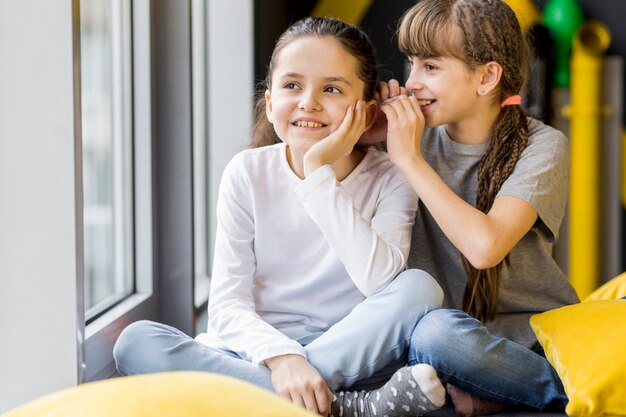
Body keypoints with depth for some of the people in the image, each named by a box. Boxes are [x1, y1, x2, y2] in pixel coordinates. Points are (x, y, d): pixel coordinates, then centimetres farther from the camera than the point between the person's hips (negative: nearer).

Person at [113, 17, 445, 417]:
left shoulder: (389, 179, -2)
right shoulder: (248, 174, -1)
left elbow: (381, 283, -21)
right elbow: (227, 304, -9)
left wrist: (320, 174, -21)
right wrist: (280, 355, -30)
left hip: (354, 360, -1)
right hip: (255, 358, 1)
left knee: (419, 287, -26)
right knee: (136, 342, -25)